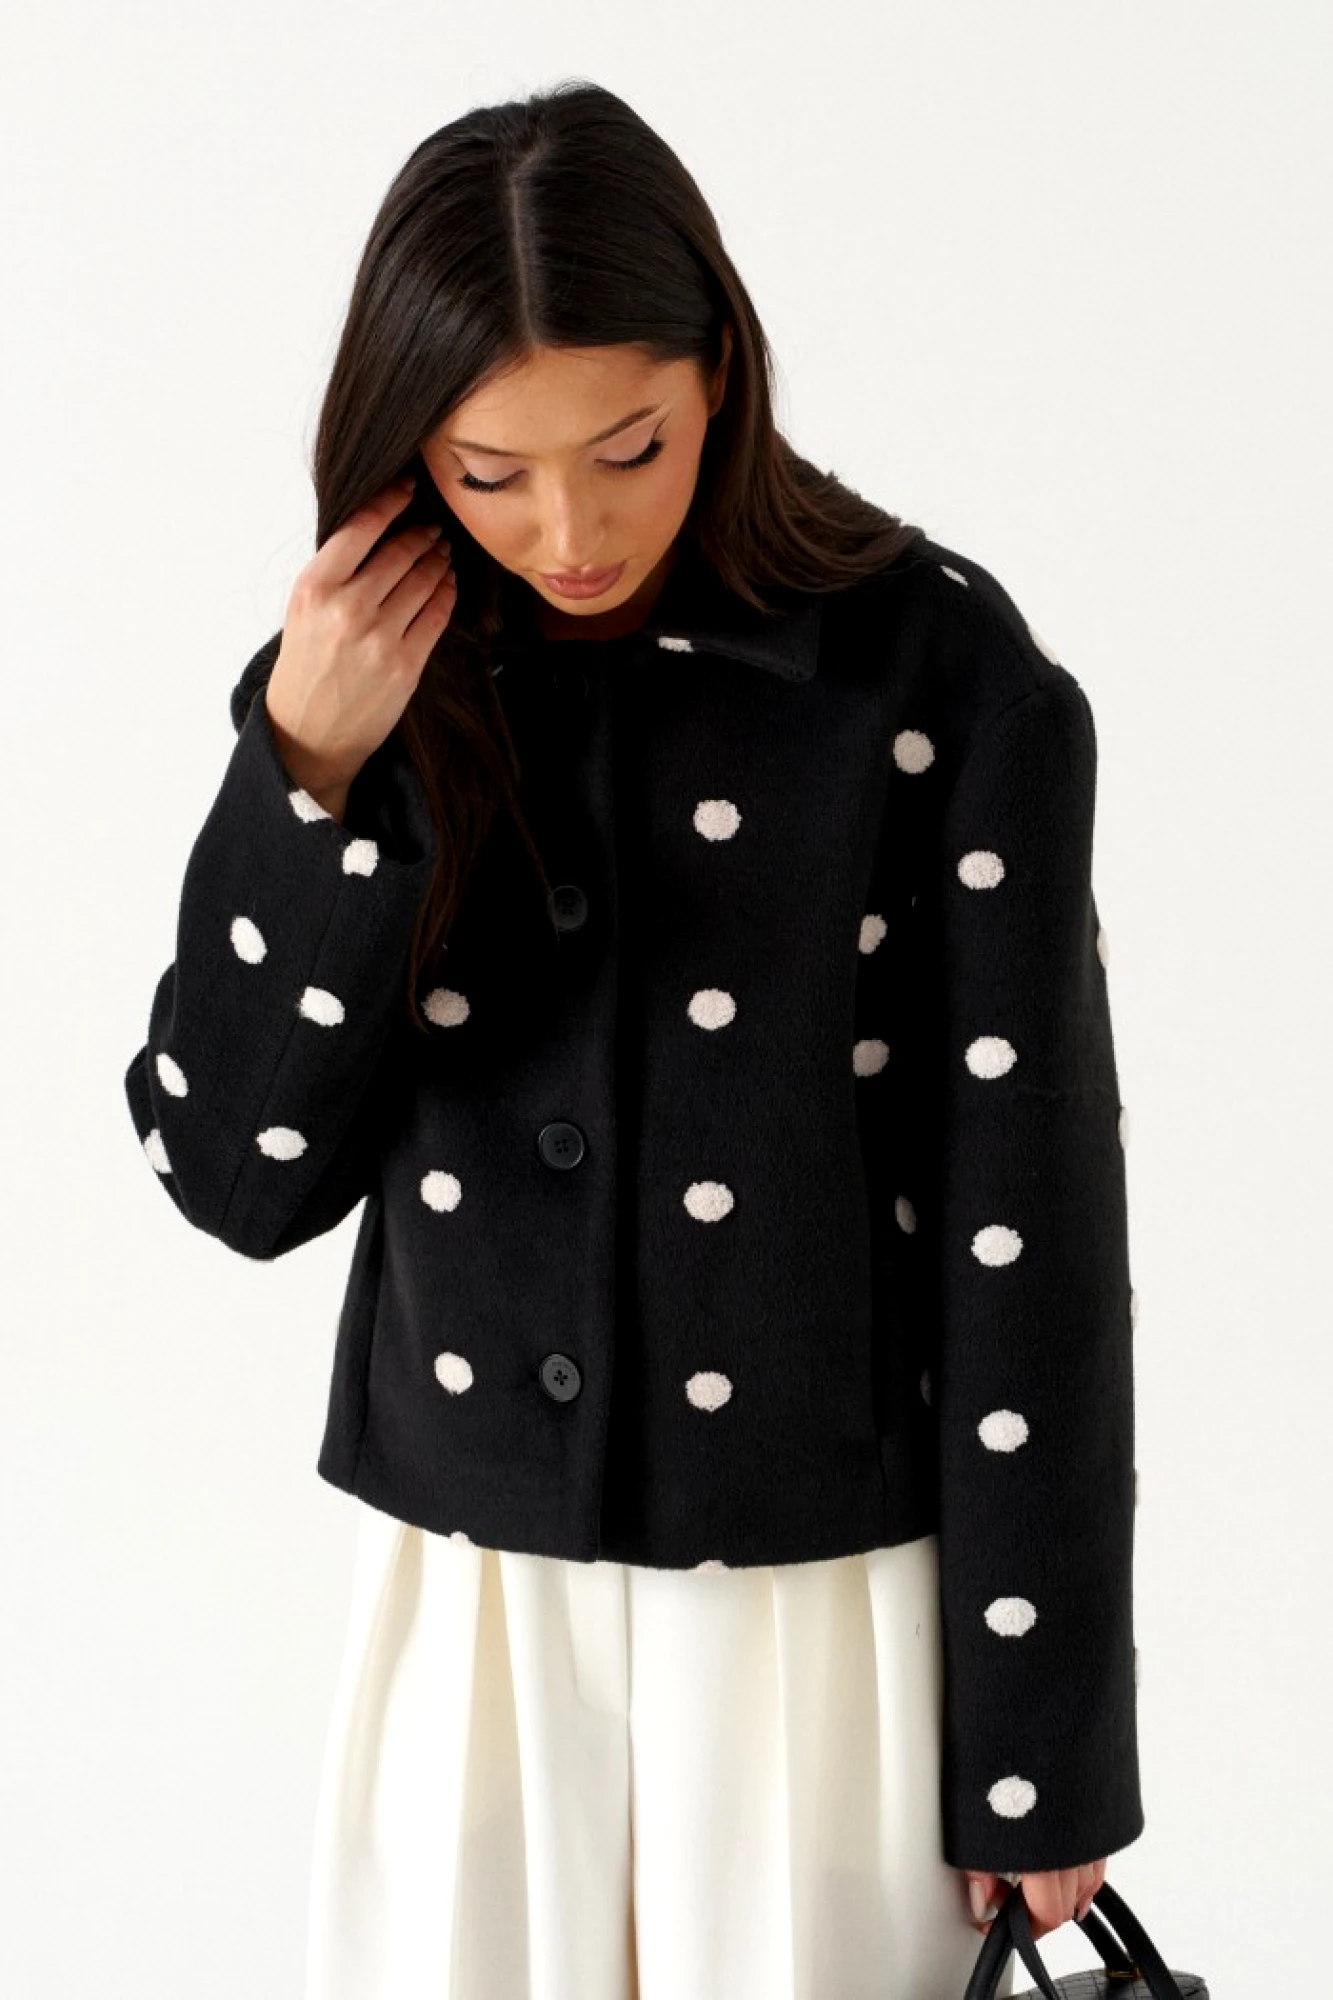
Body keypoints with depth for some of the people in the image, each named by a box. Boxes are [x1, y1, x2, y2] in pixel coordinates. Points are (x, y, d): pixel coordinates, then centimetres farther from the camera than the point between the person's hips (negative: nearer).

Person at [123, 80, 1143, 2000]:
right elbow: (241, 1178, -3)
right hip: (467, 1595, 3)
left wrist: (1041, 1744, -6)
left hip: (824, 1601, -2)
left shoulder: (946, 679, -12)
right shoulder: (361, 687, -2)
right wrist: (314, 789, -16)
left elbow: (1028, 1228, -9)